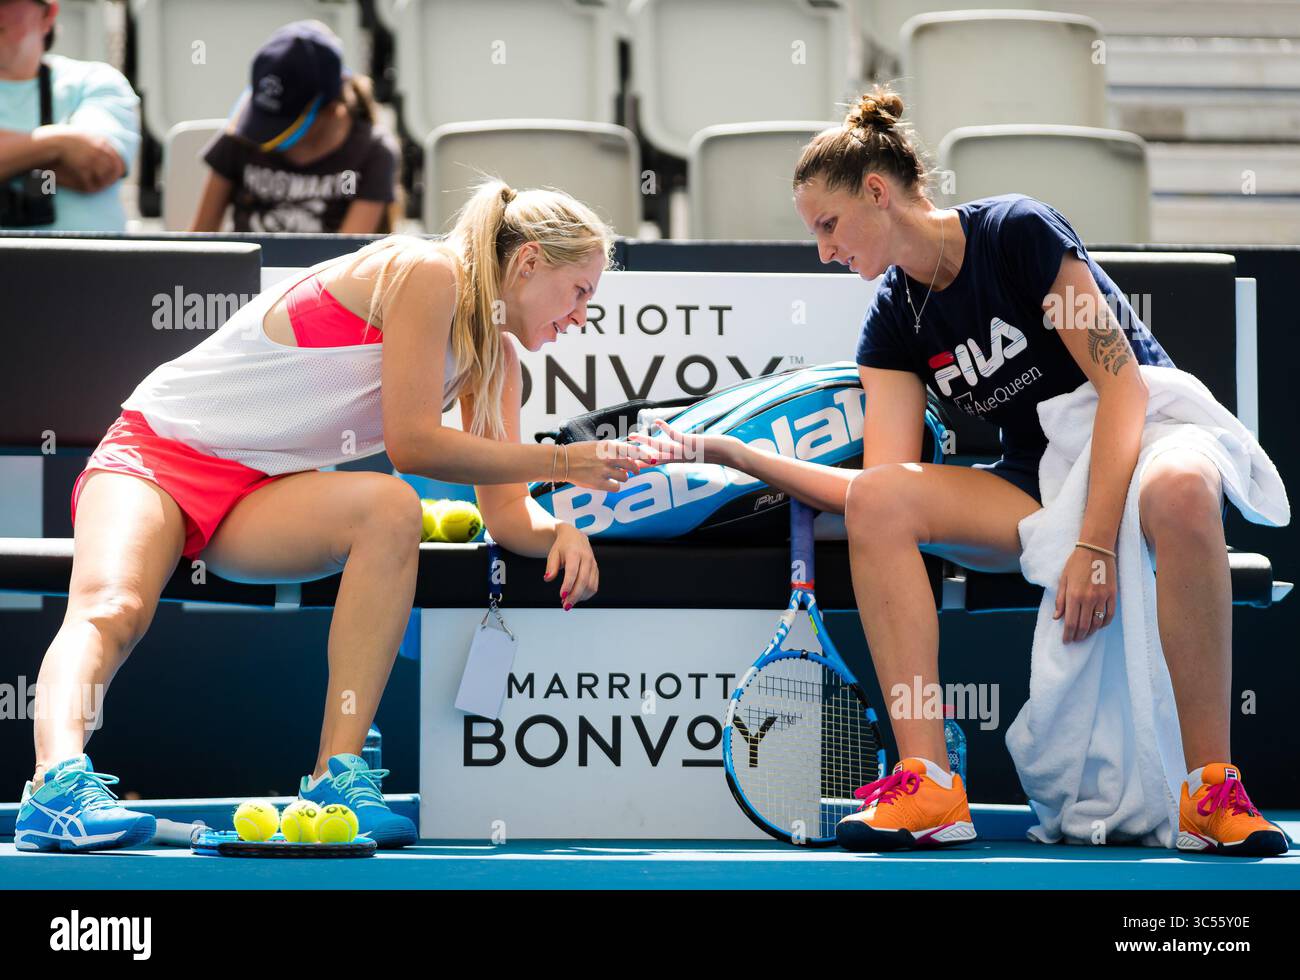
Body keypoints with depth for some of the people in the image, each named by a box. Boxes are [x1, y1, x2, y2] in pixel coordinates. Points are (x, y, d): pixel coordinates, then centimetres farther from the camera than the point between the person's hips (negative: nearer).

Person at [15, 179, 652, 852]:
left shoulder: (495, 357, 11)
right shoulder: (426, 272, -14)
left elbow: (505, 512, 6)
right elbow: (412, 443, -17)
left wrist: (561, 530, -16)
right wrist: (562, 461, -11)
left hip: (263, 497, 6)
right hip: (155, 450, -6)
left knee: (392, 507, -27)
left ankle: (337, 777, -32)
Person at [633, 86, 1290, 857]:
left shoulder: (1019, 232, -13)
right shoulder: (895, 318, 5)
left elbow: (1123, 383, -18)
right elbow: (883, 488, -4)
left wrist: (1095, 544, -27)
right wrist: (726, 452, -11)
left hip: (1146, 445, -6)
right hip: (1039, 488, 6)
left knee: (1180, 491, -43)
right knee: (876, 503, -19)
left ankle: (1212, 786, -36)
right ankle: (929, 786, -28)